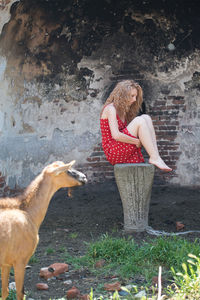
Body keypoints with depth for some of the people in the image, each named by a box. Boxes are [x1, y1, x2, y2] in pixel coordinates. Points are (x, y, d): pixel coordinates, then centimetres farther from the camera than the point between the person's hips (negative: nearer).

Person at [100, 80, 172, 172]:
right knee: (139, 121, -22)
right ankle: (154, 158, -23)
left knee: (146, 118, -3)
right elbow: (116, 135, -22)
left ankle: (156, 156, -16)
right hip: (113, 152, -9)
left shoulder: (123, 110, 18)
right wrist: (137, 142, -15)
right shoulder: (110, 109, -10)